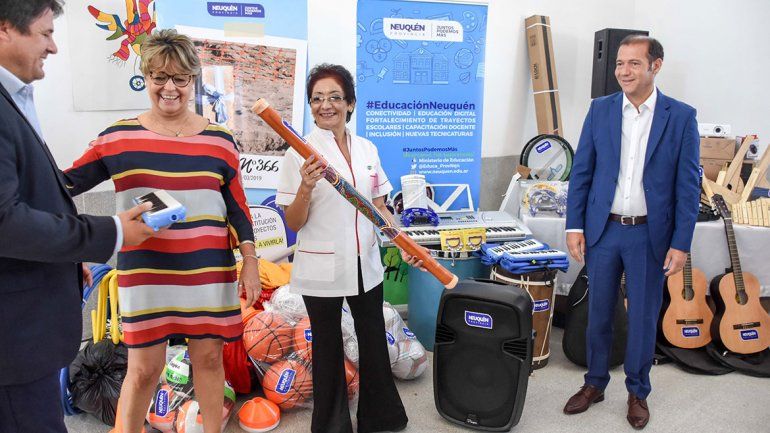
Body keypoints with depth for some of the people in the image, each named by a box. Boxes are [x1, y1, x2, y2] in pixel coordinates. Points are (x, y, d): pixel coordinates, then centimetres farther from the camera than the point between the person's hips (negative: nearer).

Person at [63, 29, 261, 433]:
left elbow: (237, 206, 6)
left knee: (209, 357, 11)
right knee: (144, 368, 6)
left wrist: (250, 262, 3)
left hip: (209, 269, 1)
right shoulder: (118, 137, 1)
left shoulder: (219, 139, 3)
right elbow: (67, 183, 5)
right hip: (144, 271, -1)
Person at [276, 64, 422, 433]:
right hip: (321, 268, -4)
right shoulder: (301, 154, -9)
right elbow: (294, 223, -9)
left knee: (374, 341, 15)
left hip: (366, 264, 4)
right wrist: (306, 186, -26)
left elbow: (379, 208, 10)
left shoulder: (367, 149, 5)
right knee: (329, 347, 11)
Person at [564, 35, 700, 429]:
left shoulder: (681, 116, -4)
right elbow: (581, 172, 3)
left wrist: (681, 244, -7)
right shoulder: (600, 110, 2)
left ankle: (637, 392, 30)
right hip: (603, 230, 2)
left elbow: (688, 185, -3)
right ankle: (595, 384, 31)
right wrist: (574, 226, -2)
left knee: (643, 318, 10)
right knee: (598, 314, 12)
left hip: (650, 235, -1)